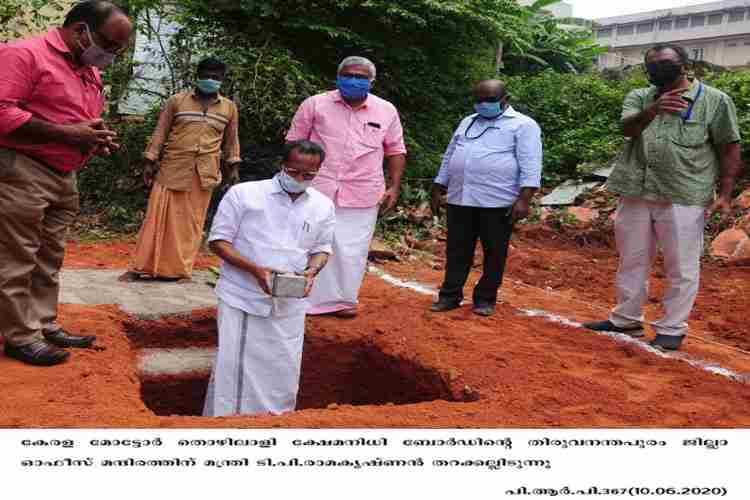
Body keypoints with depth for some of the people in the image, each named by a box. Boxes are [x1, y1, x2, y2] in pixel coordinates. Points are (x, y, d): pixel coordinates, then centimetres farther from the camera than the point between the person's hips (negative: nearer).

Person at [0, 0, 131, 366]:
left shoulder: (91, 73, 17)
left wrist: (98, 141, 5)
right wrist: (68, 133, -22)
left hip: (65, 178, 9)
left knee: (50, 258, 12)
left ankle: (45, 326, 21)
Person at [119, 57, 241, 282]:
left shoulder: (229, 108, 10)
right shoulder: (177, 101, 5)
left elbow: (231, 140, 17)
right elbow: (161, 132, 4)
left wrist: (233, 166, 9)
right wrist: (150, 161, -1)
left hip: (205, 173, 1)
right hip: (172, 167, -1)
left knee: (192, 221, 4)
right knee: (159, 216, -1)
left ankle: (180, 269, 12)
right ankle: (140, 268, 5)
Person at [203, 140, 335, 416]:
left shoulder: (323, 206, 6)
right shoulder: (244, 194, -6)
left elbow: (321, 249, 15)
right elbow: (218, 241, -5)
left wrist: (312, 271, -9)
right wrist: (255, 269, -20)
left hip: (289, 306, 3)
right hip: (242, 299, -3)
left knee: (282, 373, 7)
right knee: (232, 369, -1)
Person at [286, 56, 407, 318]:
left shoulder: (386, 111, 5)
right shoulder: (315, 104, 1)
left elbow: (396, 151, 12)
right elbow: (294, 143, 5)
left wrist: (394, 187, 4)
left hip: (363, 195, 1)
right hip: (318, 189, -1)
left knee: (353, 250, 7)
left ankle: (345, 299, 22)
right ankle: (308, 299, 16)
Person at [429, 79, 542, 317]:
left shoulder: (523, 125, 0)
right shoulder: (467, 123, 19)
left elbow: (530, 165, -8)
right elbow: (449, 157, 23)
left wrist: (524, 199, -17)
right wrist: (437, 191, 18)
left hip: (498, 202, -5)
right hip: (460, 199, 5)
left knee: (494, 253, 4)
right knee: (457, 251, 8)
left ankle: (485, 299, 16)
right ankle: (450, 295, 18)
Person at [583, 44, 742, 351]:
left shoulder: (715, 100, 0)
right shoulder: (639, 97, 8)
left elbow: (729, 149, 0)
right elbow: (627, 128, -12)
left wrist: (725, 195, -7)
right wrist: (653, 110, -32)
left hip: (684, 198, -4)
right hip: (636, 194, 4)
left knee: (681, 268, 2)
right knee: (632, 262, 14)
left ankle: (672, 329, 15)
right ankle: (626, 320, 29)